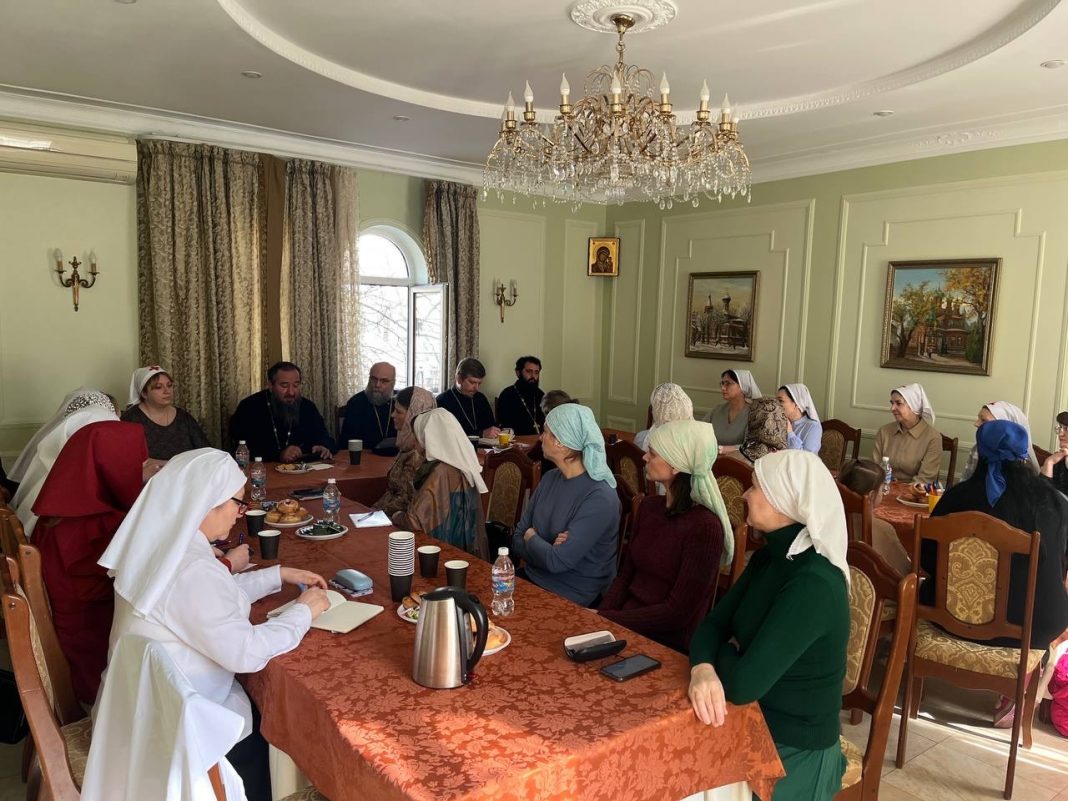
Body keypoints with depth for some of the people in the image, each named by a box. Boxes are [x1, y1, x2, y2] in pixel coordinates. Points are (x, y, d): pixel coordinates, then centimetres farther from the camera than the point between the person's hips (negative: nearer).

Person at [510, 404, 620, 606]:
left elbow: (557, 561, -22)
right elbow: (517, 541, 5)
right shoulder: (550, 479, 5)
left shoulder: (600, 498, -20)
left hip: (571, 600, -6)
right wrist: (547, 549, -15)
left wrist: (531, 537, -3)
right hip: (531, 578, 6)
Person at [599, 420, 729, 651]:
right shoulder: (650, 506, 6)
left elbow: (678, 612, -16)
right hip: (626, 621, 6)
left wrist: (608, 619, -14)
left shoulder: (704, 526, -17)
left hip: (668, 643, -6)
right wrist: (599, 614, -6)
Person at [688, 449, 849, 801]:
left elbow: (743, 684, -30)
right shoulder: (769, 557, 1)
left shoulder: (813, 586, -28)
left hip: (793, 752, -7)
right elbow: (712, 625, 0)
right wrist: (703, 668, -22)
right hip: (754, 727, 7)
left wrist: (726, 652, -7)